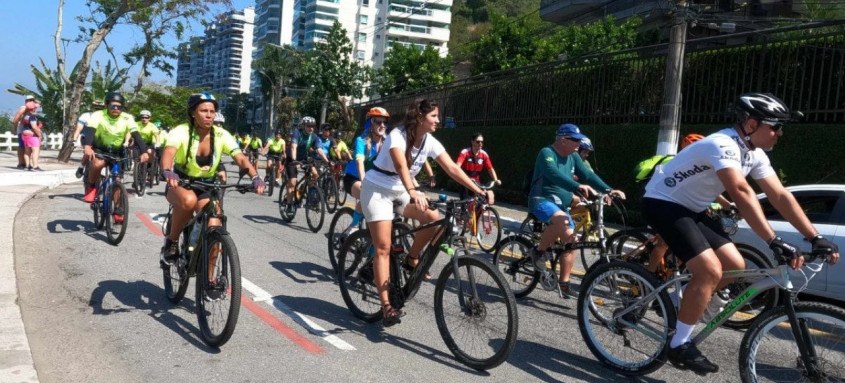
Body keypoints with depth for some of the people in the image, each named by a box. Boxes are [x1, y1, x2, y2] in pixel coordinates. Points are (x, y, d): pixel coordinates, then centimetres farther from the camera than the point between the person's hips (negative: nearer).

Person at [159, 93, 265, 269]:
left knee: (214, 228, -17)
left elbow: (240, 158, -21)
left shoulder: (221, 135, -11)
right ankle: (171, 242, -13)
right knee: (189, 200, -38)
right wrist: (167, 172, -58)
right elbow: (168, 153, -35)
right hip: (180, 184, -3)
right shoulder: (181, 132, -18)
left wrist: (255, 177, -40)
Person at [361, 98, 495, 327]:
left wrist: (479, 190, -21)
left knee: (433, 218, -18)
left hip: (400, 191, 6)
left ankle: (412, 259, 6)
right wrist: (413, 192, -59)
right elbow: (401, 165, -42)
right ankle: (386, 307, -12)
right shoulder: (397, 135, -24)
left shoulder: (430, 143, -6)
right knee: (383, 248, -12)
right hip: (377, 190, -6)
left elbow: (452, 169, -11)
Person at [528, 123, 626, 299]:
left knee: (571, 240, 1)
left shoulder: (573, 157, 10)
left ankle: (564, 282, 11)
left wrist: (608, 190, -12)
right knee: (562, 221, -37)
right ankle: (540, 251, -15)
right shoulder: (547, 153, -15)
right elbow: (555, 175, -32)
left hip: (561, 205, 8)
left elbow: (588, 175, 3)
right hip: (542, 200, -8)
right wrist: (578, 187, -47)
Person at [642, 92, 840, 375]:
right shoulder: (723, 145, -27)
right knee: (710, 270, -20)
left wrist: (815, 238, -4)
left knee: (734, 266, 3)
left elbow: (780, 196, 2)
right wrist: (775, 242, -44)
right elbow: (742, 193, -39)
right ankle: (679, 346, -8)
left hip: (691, 210, 9)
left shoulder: (755, 154, 2)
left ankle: (683, 304, 22)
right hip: (662, 203, -9)